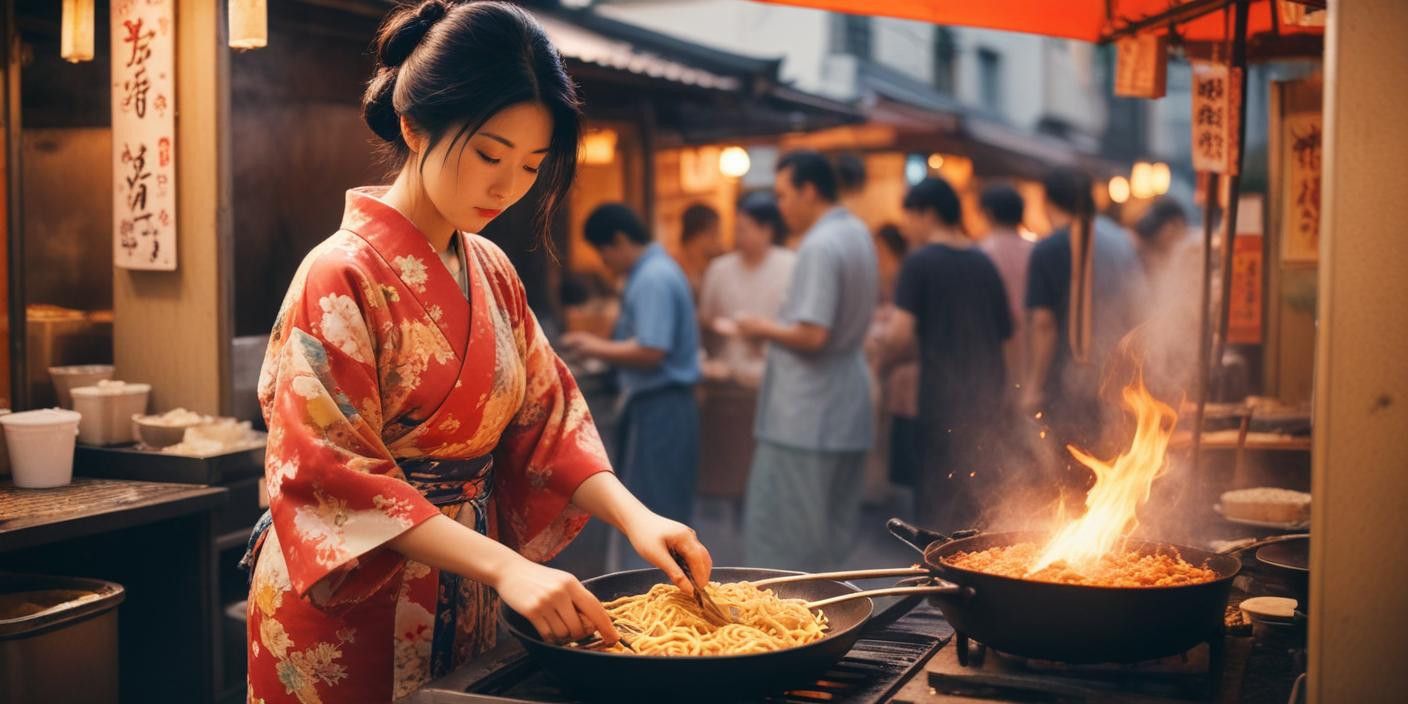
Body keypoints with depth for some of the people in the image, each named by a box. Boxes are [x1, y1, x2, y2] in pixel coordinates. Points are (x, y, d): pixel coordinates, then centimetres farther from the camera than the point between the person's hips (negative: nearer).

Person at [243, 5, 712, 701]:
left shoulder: (493, 272, 5)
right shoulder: (343, 276, -17)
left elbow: (546, 417, 4)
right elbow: (336, 476, -22)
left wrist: (633, 515, -13)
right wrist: (505, 567, -31)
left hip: (461, 607, 7)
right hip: (349, 617, -7)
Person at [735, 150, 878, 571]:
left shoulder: (819, 247, -17)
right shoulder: (859, 234, 12)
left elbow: (812, 335, -23)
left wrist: (764, 329, -7)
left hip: (805, 419, -9)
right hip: (847, 412, 9)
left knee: (778, 532, -1)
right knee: (831, 528, 15)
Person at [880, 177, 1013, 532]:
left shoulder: (919, 262, -9)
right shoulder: (984, 262, 8)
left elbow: (900, 336, -16)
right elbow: (1006, 329, 13)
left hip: (943, 393, -5)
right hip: (989, 391, 6)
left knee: (941, 501, 2)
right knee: (983, 489, 15)